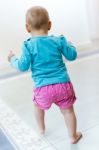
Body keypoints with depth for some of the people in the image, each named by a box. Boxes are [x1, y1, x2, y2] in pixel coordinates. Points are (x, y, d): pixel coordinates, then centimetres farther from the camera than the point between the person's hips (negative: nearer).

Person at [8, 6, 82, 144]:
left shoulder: (29, 45, -7)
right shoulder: (58, 40, -1)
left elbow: (23, 66, -8)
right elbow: (72, 56, 6)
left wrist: (13, 59, 12)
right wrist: (68, 44, 26)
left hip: (43, 87, 0)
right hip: (63, 84, 1)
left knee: (39, 106, 29)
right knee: (68, 110, 16)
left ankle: (41, 129, 49)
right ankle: (73, 136, 29)